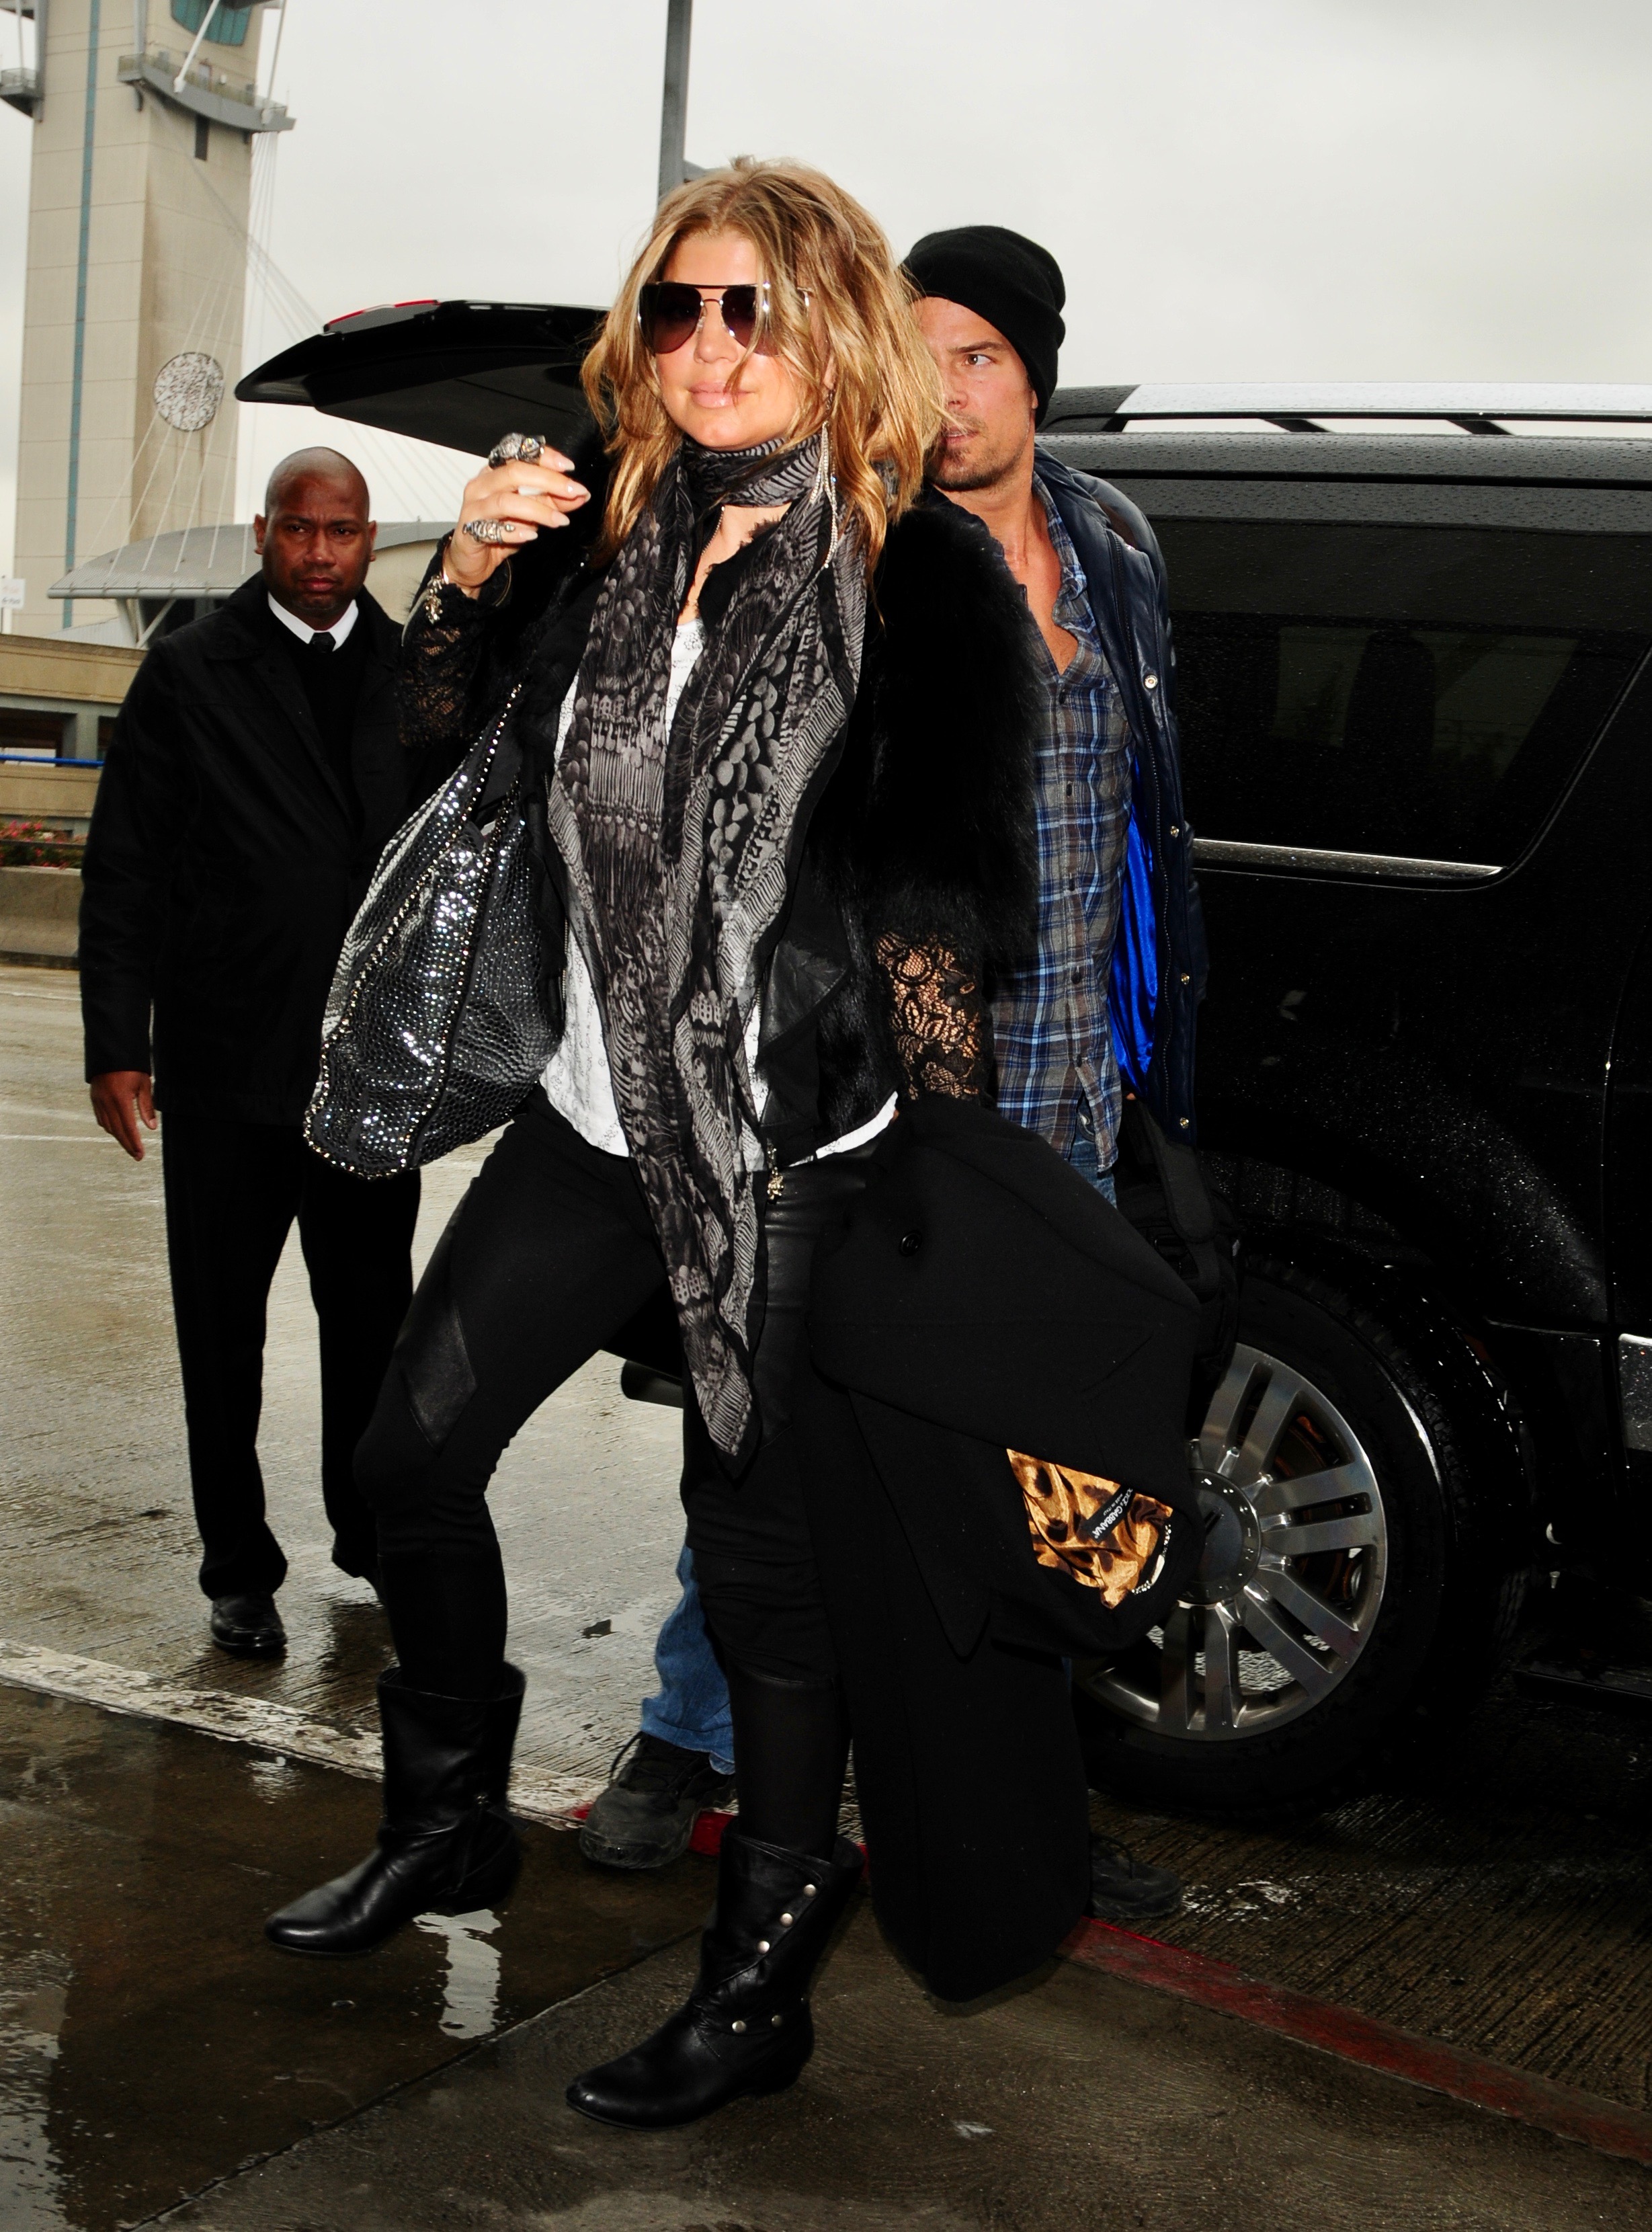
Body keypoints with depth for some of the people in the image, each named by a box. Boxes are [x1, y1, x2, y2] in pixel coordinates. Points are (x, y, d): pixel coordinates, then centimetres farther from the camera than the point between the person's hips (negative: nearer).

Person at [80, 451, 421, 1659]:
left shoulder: (415, 673, 7)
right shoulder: (190, 672, -1)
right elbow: (125, 869, -2)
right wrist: (118, 1041, -7)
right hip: (225, 1063, -2)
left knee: (374, 1313, 12)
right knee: (223, 1326, 8)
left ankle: (371, 1532, 31)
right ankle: (240, 1569, 22)